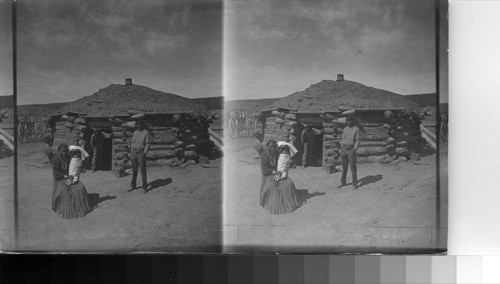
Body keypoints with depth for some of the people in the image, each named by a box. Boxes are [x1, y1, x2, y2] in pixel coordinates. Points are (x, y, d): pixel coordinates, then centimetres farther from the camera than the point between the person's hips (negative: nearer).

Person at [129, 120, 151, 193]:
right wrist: (131, 153, 9)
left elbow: (147, 144, -6)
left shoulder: (146, 133, -4)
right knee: (134, 170, 9)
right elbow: (133, 143, 15)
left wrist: (144, 153, -15)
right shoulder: (135, 132, 12)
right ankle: (133, 185, 18)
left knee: (143, 170, -5)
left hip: (141, 152, -5)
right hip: (134, 151, 5)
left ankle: (144, 187, 0)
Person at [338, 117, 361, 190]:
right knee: (344, 167, 11)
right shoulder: (345, 129, 11)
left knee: (353, 167, -5)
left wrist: (354, 150, -14)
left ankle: (354, 184, 0)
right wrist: (341, 149, 8)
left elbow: (357, 140, -6)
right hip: (344, 148, 5)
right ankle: (343, 182, 21)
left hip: (351, 149, -5)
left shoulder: (356, 129, -4)